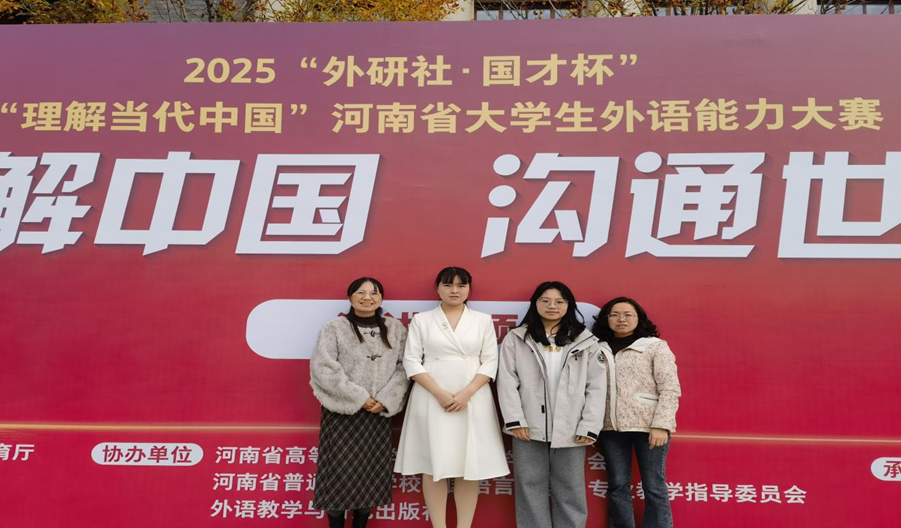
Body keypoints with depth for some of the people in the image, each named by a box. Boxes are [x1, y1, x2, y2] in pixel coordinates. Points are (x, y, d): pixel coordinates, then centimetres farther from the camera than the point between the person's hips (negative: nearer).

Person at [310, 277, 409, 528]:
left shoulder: (396, 329, 7)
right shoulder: (334, 328, -2)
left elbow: (404, 367, 2)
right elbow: (323, 368, -11)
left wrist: (385, 400, -12)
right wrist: (359, 398, -14)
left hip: (379, 414, 3)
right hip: (342, 412, -3)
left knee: (371, 473, 9)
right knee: (339, 471, 1)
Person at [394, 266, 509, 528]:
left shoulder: (483, 320, 9)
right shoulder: (421, 320, 6)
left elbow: (490, 362, 3)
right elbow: (411, 361, 0)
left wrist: (466, 393, -11)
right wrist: (439, 393, -12)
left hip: (473, 399, 1)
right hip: (432, 399, -1)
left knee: (469, 465, 2)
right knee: (434, 465, 1)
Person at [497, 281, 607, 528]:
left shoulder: (586, 341, 8)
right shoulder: (516, 338, 6)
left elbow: (597, 386, 3)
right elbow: (507, 381, 1)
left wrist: (589, 426, -5)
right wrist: (515, 420, -8)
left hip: (570, 430, 1)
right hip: (529, 428, 0)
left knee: (570, 492, 7)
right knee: (531, 489, 5)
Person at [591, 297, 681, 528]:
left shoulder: (655, 346, 2)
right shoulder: (599, 350, 11)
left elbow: (670, 389, -4)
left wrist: (661, 425, -13)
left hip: (648, 425, -3)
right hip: (611, 427, 3)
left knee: (654, 487, 2)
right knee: (617, 487, 9)